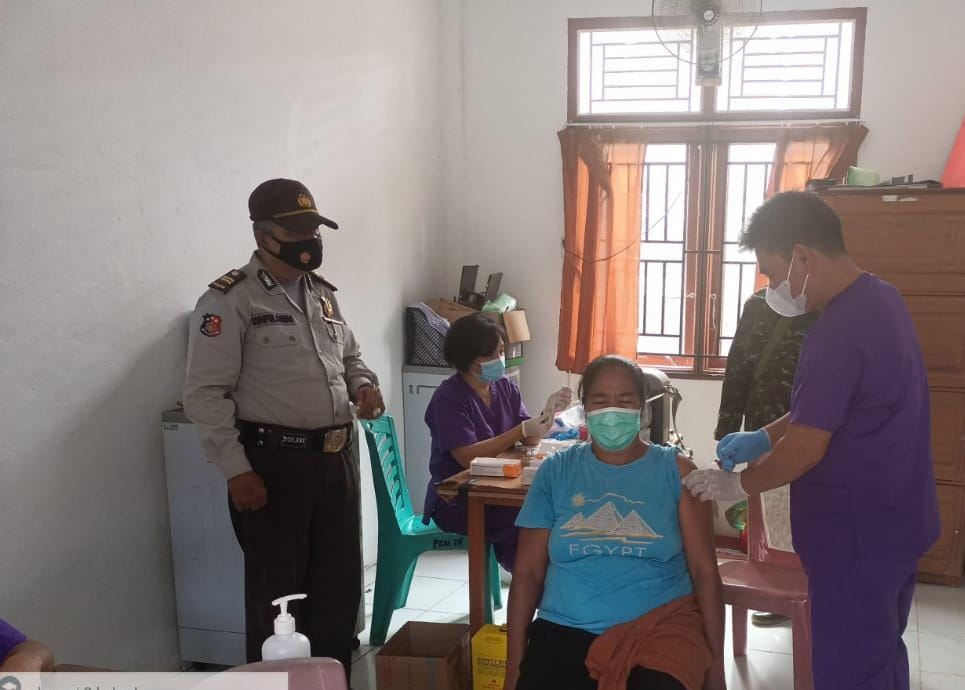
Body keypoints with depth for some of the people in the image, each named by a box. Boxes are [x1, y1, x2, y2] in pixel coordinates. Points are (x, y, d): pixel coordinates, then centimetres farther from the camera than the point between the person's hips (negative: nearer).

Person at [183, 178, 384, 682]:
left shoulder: (323, 294, 13)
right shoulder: (230, 300, -10)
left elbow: (349, 357, 25)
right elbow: (206, 395, -13)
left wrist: (364, 385, 2)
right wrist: (236, 470, -18)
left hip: (337, 459, 7)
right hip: (273, 463, -7)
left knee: (340, 583, 17)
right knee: (276, 593, 7)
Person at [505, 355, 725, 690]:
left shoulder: (676, 471, 4)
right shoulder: (555, 470, 6)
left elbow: (704, 572, 3)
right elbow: (528, 572, 6)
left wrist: (715, 663, 0)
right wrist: (514, 662, 0)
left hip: (660, 626, -1)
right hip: (566, 631, 1)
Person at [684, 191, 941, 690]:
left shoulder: (838, 332, -26)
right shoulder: (878, 299, 5)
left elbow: (805, 449, -22)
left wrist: (736, 485, -7)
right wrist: (763, 438, 11)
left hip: (857, 537, -10)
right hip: (891, 522, 10)